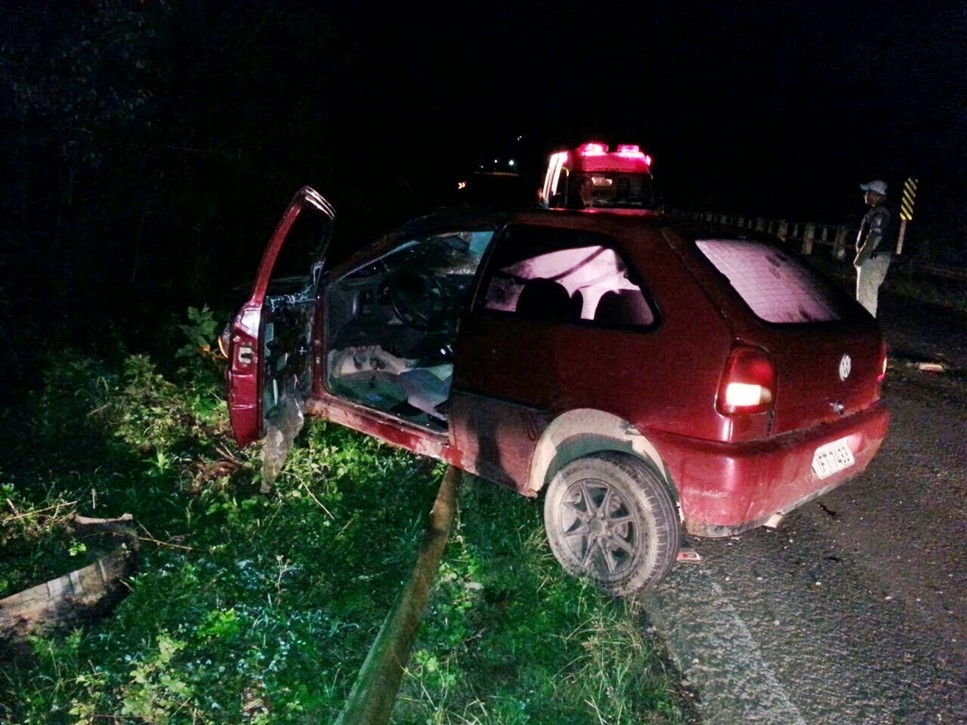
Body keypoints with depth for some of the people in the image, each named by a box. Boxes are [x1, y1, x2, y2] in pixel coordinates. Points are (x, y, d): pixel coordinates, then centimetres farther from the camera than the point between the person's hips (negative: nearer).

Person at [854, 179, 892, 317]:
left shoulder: (880, 213, -18)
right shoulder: (874, 211, 13)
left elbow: (873, 238, -24)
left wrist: (860, 257, -20)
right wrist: (861, 256, 20)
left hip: (873, 259, -10)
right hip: (871, 258, 10)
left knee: (866, 296, -6)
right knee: (868, 295, 17)